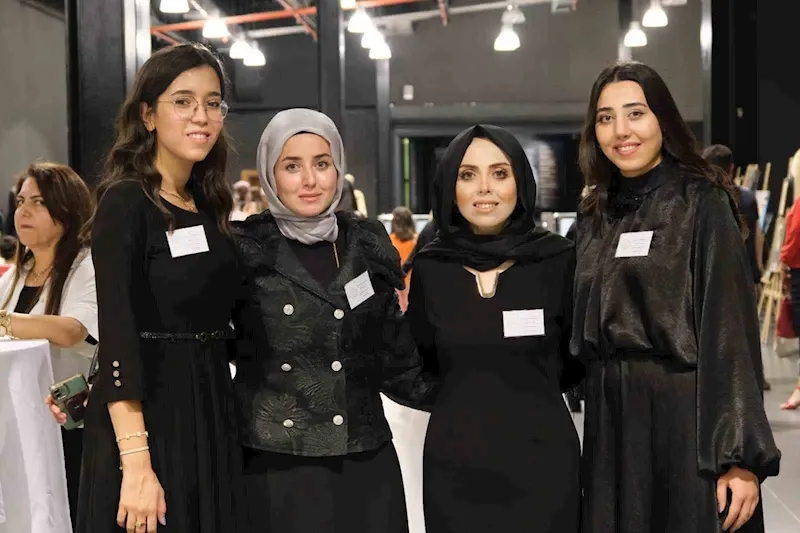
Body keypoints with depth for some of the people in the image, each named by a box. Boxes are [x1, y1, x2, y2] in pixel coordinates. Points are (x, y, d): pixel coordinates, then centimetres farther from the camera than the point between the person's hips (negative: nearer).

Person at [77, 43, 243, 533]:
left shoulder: (211, 207, 9)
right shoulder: (125, 203, -12)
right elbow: (118, 336, -20)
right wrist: (136, 465, -25)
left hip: (213, 414, 7)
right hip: (148, 420, -7)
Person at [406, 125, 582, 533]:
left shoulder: (559, 259, -7)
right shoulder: (429, 268, -1)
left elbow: (578, 367, 3)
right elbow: (422, 368, 10)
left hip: (542, 459, -1)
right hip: (453, 464, 2)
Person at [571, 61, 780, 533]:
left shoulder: (702, 202, -7)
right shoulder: (595, 216, 10)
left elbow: (731, 333, -13)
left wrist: (740, 457, -19)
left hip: (685, 418, -5)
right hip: (610, 422, 5)